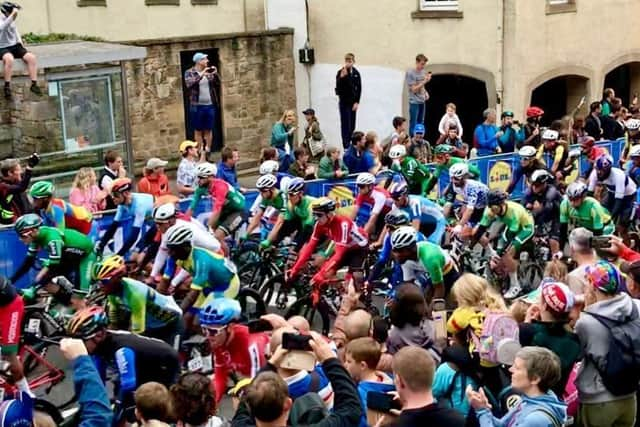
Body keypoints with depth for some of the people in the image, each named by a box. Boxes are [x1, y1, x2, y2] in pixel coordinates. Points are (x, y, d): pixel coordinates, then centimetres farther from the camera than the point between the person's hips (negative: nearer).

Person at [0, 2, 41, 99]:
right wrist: (12, 15, -41)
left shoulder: (12, 21, 6)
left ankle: (34, 84, -9)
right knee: (9, 59, -38)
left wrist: (20, 42, 8)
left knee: (31, 57, -15)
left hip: (14, 46, 6)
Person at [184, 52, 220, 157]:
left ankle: (208, 151, 13)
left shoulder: (209, 72, 9)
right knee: (198, 130, 2)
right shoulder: (189, 72, -4)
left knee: (209, 130, 7)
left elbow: (218, 84, 7)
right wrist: (201, 75, -26)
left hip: (210, 105, 4)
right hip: (197, 106, -4)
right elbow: (189, 84, -21)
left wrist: (216, 74, -9)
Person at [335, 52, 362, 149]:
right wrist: (342, 77, -30)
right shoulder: (340, 72, -7)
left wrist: (357, 102, -2)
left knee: (352, 124, 7)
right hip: (344, 102, -3)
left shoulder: (356, 73, 2)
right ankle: (346, 146, -3)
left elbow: (359, 88, 5)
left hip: (353, 101, 3)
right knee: (345, 124, -4)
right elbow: (338, 87, -15)